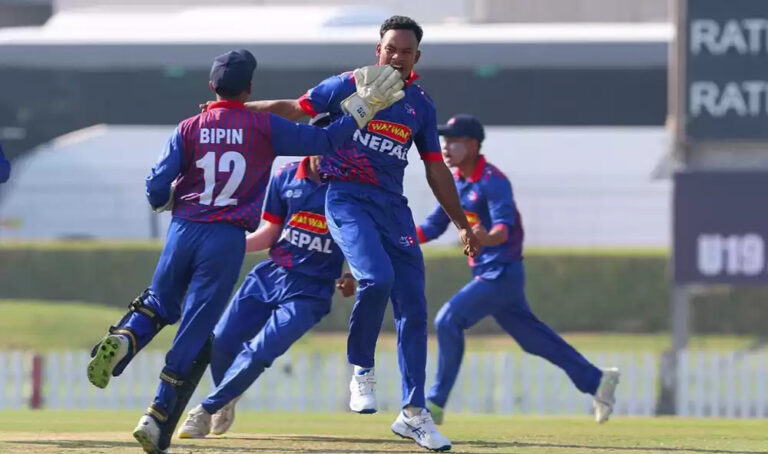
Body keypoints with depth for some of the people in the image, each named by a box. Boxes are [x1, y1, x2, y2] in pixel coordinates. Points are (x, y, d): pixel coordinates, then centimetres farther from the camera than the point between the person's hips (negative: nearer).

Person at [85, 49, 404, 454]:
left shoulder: (189, 129, 3)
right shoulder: (265, 128, -1)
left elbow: (156, 190, -2)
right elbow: (323, 140, 2)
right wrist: (364, 105, 11)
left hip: (184, 231, 2)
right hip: (227, 241, -2)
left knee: (160, 304, 24)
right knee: (195, 334, 2)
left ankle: (122, 341, -9)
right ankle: (158, 420, -4)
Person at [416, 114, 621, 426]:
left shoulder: (493, 182, -16)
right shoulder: (456, 183, 10)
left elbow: (504, 226, -29)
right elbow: (435, 225, 14)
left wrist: (488, 238, -51)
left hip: (502, 273, -9)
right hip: (487, 274, 9)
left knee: (448, 321, -16)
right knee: (534, 338, 13)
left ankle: (436, 403, -11)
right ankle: (596, 381, 20)